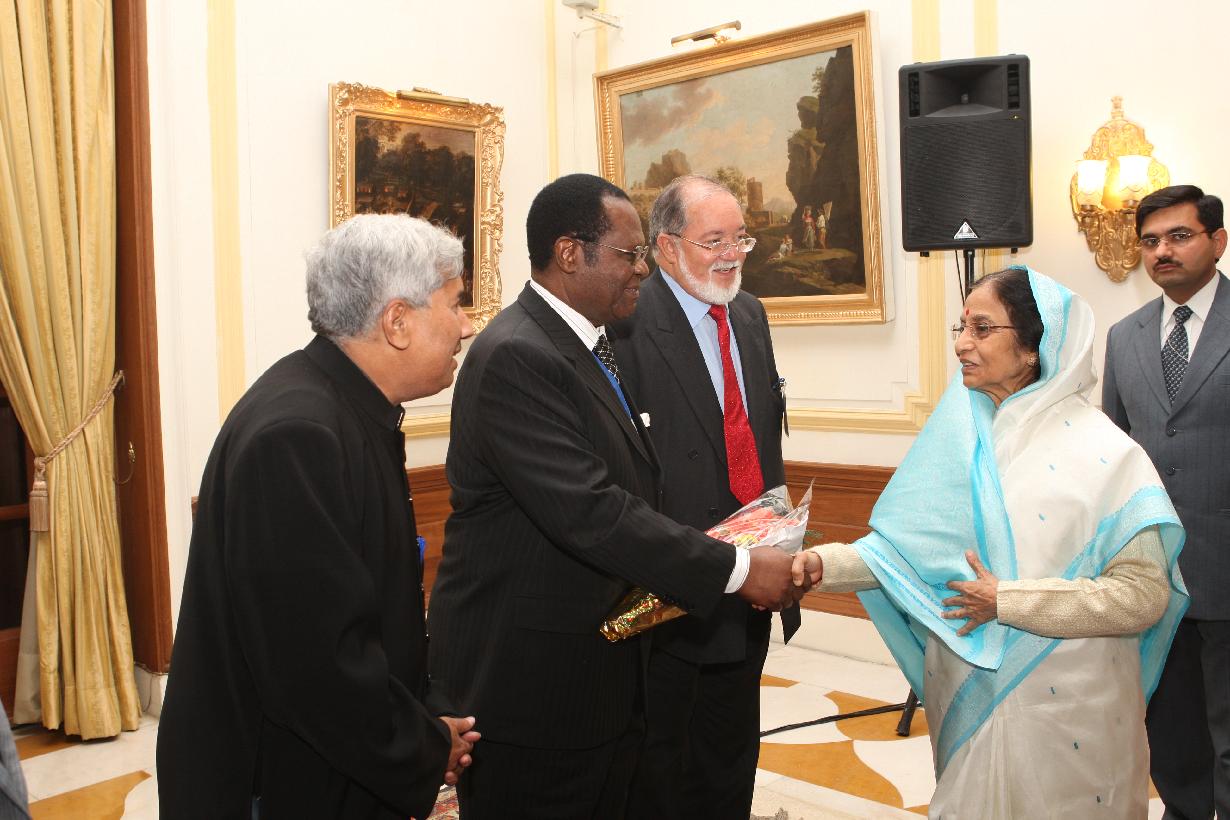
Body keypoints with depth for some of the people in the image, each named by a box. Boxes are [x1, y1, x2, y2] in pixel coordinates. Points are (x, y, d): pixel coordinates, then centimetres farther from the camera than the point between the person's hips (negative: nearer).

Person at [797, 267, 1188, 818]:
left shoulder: (1101, 452, -14)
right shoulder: (958, 436, 0)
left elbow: (1143, 594, -17)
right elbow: (908, 544, -1)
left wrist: (1008, 602, -18)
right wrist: (825, 564, -16)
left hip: (1063, 707, -4)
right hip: (967, 697, 4)